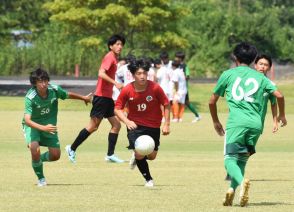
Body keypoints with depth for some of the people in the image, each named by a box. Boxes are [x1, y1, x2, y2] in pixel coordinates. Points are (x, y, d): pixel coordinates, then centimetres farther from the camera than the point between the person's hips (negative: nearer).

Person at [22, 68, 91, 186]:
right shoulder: (30, 98, -31)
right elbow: (27, 120, -39)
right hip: (33, 125, -4)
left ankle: (38, 159, 35)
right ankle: (40, 178, -4)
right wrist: (43, 128, -55)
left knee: (55, 155, 0)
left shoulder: (54, 90, -18)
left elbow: (68, 95, 6)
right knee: (35, 149, -28)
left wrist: (83, 98, 24)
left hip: (49, 125, 4)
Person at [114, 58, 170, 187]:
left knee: (152, 156, 7)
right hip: (135, 125, -1)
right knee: (139, 154, -14)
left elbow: (166, 105, -4)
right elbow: (117, 109, -4)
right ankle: (148, 179, 10)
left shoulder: (155, 88, -17)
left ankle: (137, 157, 43)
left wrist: (166, 124, -7)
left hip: (153, 126, 1)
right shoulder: (127, 90, -15)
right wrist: (127, 121, -21)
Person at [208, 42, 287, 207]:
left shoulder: (228, 74, 12)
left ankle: (242, 181, -33)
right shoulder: (259, 77, 16)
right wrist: (282, 115, 23)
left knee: (230, 159, -4)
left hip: (236, 122, -3)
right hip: (256, 123, 3)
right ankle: (232, 190, 2)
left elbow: (212, 101, 15)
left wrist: (216, 122, 31)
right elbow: (279, 95, 5)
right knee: (242, 159, 17)